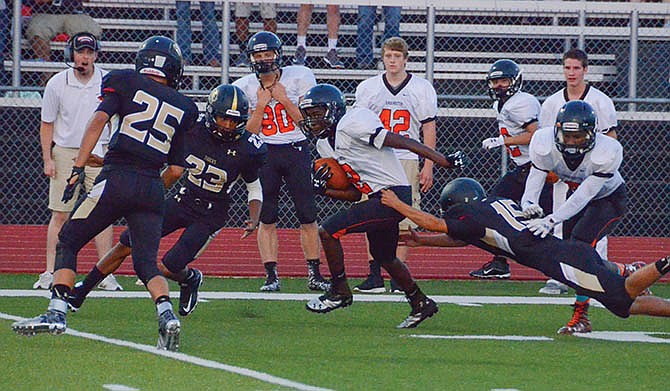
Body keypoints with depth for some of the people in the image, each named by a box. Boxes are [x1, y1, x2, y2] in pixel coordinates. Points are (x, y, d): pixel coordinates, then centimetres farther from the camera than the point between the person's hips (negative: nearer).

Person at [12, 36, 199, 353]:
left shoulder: (125, 83, 7)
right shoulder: (183, 108, 16)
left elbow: (98, 121, -6)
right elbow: (176, 168, 17)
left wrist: (78, 169, -9)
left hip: (116, 180, -3)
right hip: (153, 189, 3)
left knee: (68, 243, 9)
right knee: (147, 262, 7)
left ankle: (57, 312, -3)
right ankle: (167, 316, -18)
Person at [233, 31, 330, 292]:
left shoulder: (299, 77, -4)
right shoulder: (245, 87, 0)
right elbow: (250, 131, -3)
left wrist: (283, 99, -14)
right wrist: (261, 104, -14)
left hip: (297, 151, -1)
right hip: (265, 153, 1)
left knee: (307, 216, -3)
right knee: (266, 218, -3)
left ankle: (314, 274, 6)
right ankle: (271, 276, 1)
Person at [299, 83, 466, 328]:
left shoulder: (351, 124, -14)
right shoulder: (324, 145, 14)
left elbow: (401, 142, -16)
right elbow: (355, 194, 15)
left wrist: (442, 160, -18)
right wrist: (323, 190, -1)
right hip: (377, 197, 10)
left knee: (328, 230, -13)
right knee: (383, 257, 27)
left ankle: (340, 292, 1)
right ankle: (420, 303, 41)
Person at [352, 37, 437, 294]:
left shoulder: (422, 89, 6)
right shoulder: (367, 88, 10)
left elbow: (429, 130, 6)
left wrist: (428, 167, 0)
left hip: (407, 160, -1)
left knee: (403, 220, -3)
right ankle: (374, 276, -1)